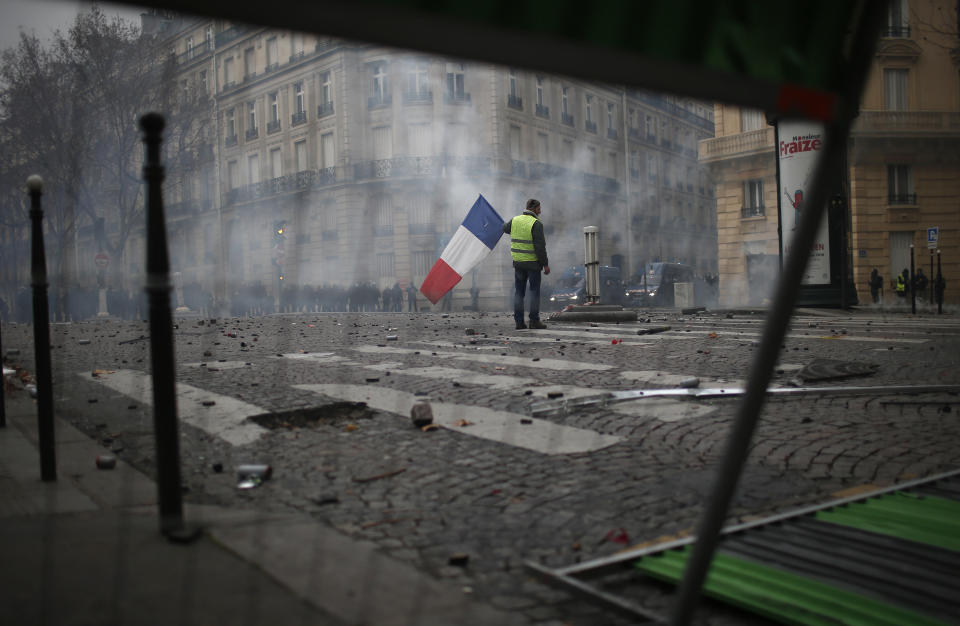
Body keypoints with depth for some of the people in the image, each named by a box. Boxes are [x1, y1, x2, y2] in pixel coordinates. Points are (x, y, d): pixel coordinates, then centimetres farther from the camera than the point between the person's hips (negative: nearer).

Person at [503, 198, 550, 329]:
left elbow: (506, 228, 27)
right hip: (533, 263, -5)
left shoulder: (515, 220, 3)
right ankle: (534, 321, 3)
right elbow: (540, 246, -18)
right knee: (534, 291, 4)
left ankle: (519, 321, 6)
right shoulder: (536, 224, -15)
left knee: (519, 291, 9)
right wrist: (545, 264, -12)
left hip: (518, 262, 5)